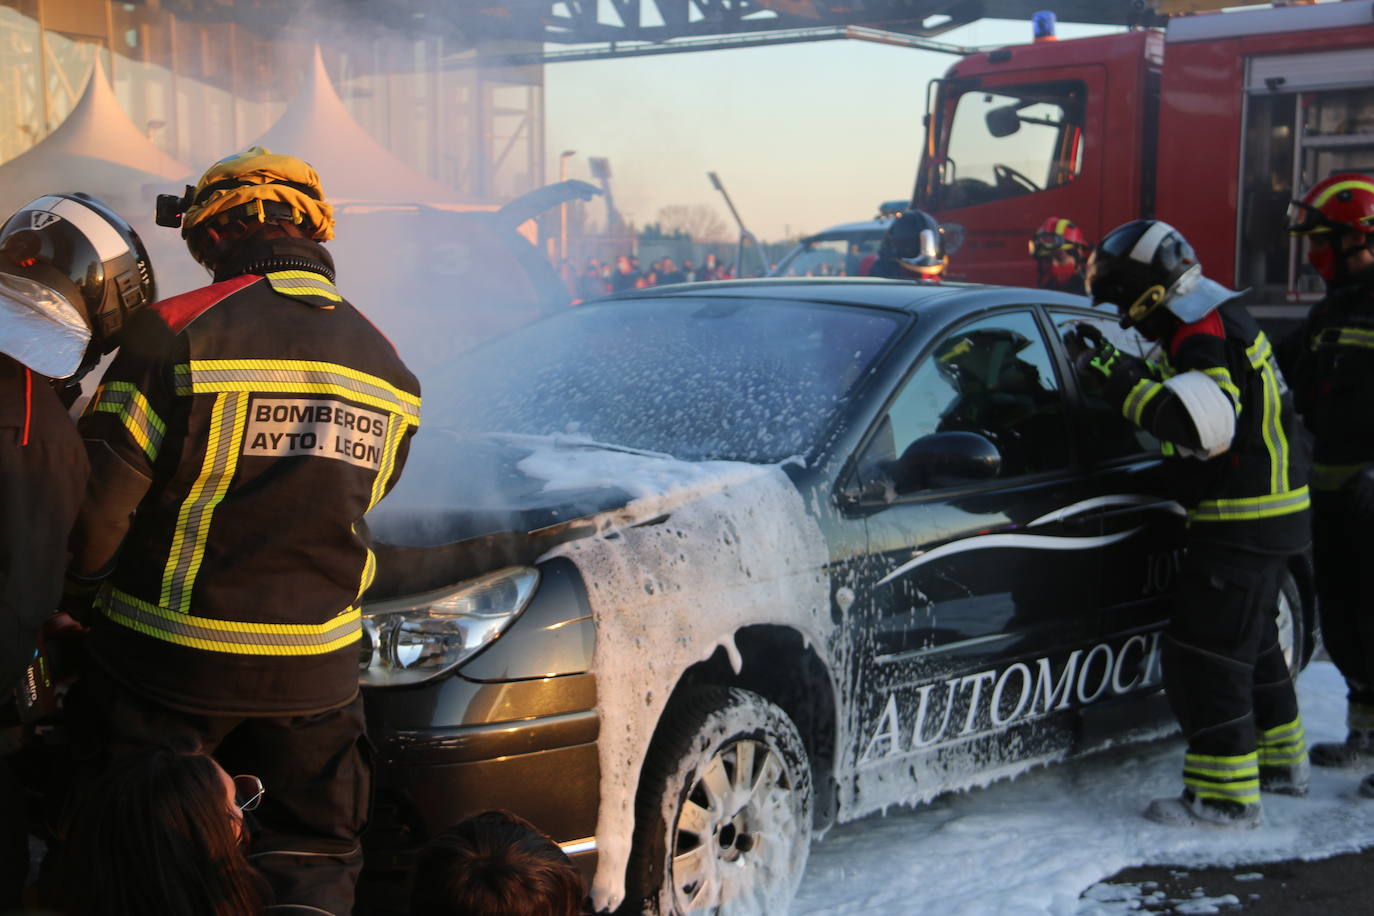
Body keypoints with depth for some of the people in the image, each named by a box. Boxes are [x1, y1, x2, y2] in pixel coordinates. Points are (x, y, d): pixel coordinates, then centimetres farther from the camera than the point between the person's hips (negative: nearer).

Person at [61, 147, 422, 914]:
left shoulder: (178, 333, -14)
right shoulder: (387, 368, 4)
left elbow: (101, 502, -14)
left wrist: (78, 597, 4)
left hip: (167, 661, -3)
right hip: (315, 675, 3)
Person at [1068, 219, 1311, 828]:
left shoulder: (1206, 334, -21)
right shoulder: (1218, 321, 13)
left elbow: (1203, 423, -35)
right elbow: (1183, 395, 23)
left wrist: (1118, 376, -35)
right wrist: (1122, 371, 10)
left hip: (1244, 522, -11)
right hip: (1270, 512, 11)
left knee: (1206, 652, -8)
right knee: (1251, 640, 22)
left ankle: (1225, 794, -4)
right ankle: (1281, 764, 35)